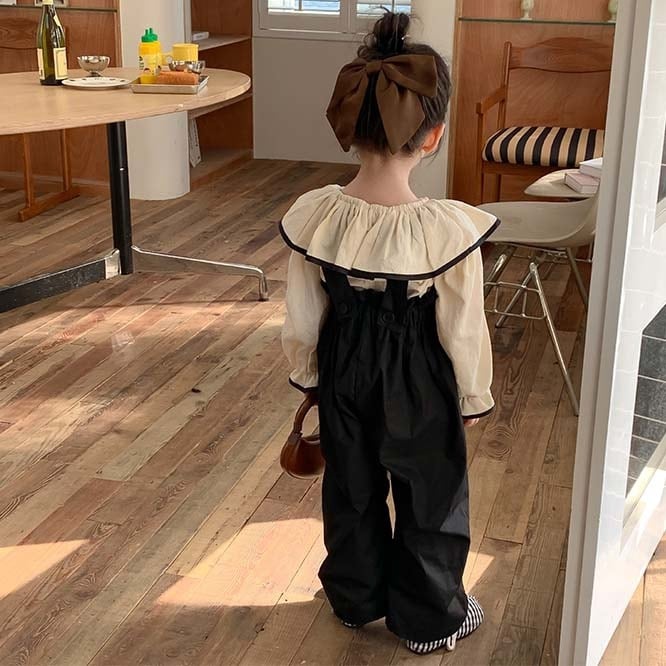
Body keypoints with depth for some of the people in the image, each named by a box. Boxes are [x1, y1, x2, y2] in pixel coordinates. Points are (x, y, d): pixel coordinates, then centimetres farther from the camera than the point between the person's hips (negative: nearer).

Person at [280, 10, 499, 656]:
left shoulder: (314, 216, -19)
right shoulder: (450, 229, -29)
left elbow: (303, 320, -7)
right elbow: (463, 331, -16)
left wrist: (308, 376, 12)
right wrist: (475, 395, 3)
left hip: (344, 370, 3)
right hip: (418, 382, -3)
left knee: (351, 489, 25)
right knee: (431, 498, 20)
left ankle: (356, 597, 46)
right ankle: (430, 619, 39)